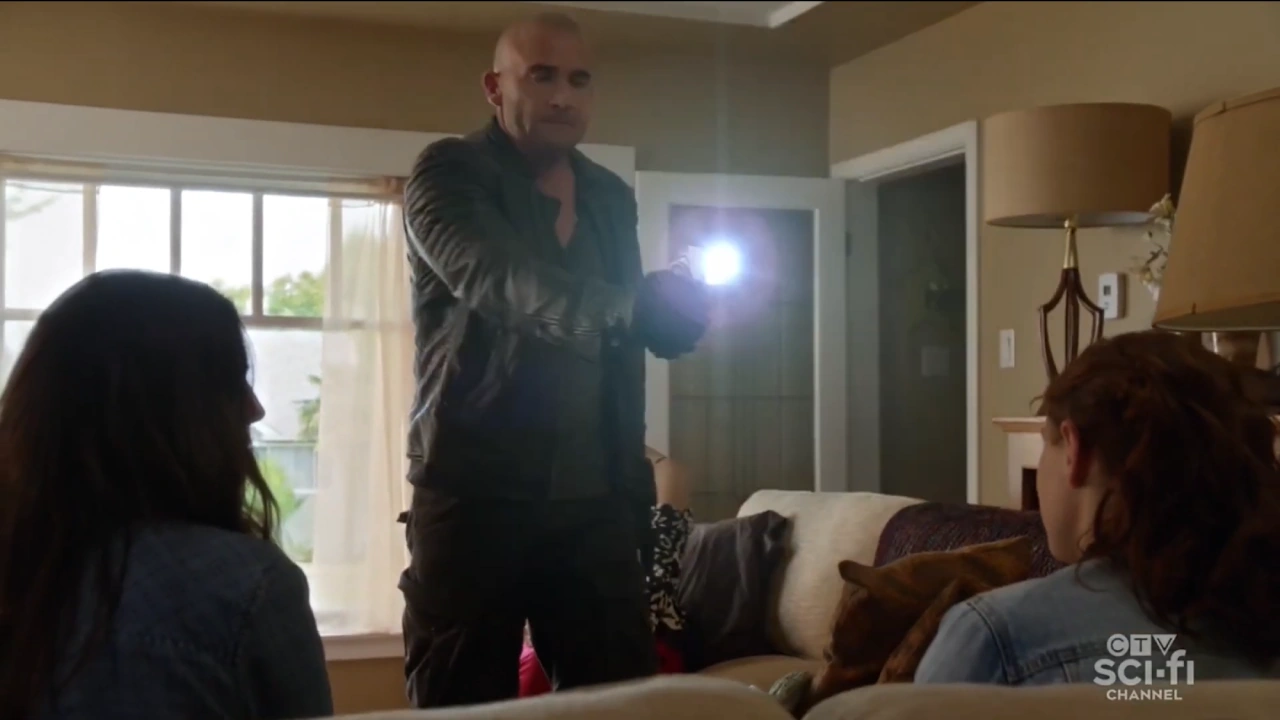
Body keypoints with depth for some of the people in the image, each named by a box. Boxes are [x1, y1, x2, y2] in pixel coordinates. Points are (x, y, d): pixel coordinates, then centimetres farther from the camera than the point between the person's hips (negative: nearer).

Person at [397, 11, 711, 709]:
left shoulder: (611, 196, 15)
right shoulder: (449, 173, -3)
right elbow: (497, 281, -22)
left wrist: (681, 309, 1)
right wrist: (635, 300, -33)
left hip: (597, 496, 5)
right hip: (476, 492, -4)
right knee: (462, 701, 3)